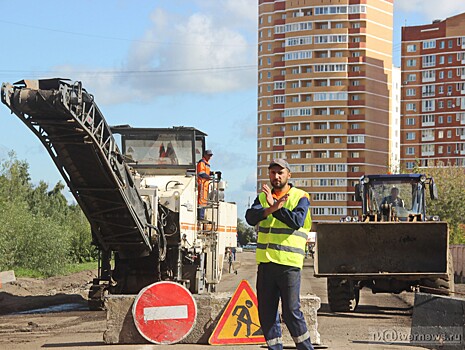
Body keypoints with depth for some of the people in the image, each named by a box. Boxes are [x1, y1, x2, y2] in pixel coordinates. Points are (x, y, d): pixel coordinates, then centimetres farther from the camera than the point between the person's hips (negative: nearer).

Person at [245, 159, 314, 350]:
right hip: (265, 262, 5)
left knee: (291, 311, -6)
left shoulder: (300, 197, 3)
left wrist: (276, 208, -20)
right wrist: (271, 209, -24)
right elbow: (250, 217, -6)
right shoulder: (263, 197, 14)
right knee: (266, 313, 6)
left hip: (289, 263, -4)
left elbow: (297, 221, -14)